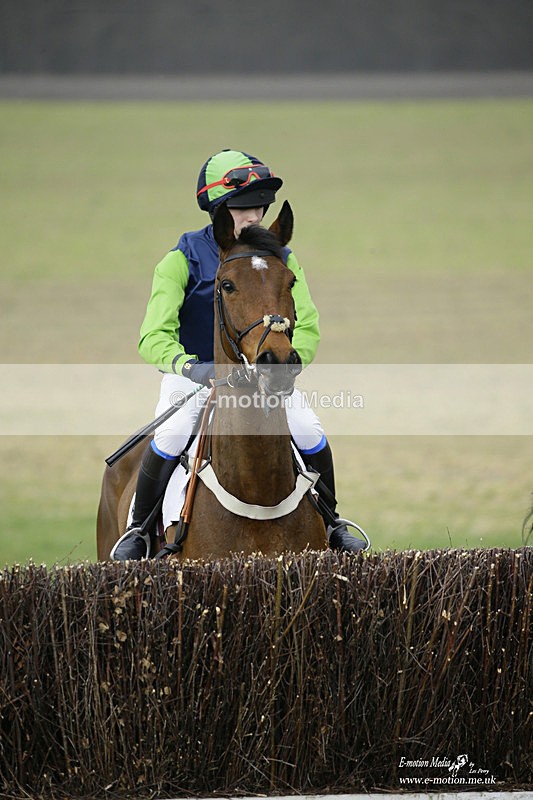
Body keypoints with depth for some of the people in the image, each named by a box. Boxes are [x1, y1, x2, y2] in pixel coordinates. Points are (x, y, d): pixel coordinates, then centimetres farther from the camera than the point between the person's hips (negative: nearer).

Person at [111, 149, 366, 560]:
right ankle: (137, 530, -8)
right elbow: (154, 337, -22)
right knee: (171, 436, -29)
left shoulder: (281, 260, -3)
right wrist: (189, 367, -43)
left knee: (310, 433, -17)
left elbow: (307, 327, -5)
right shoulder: (184, 260, -15)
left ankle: (330, 523, 9)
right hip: (194, 372, -3)